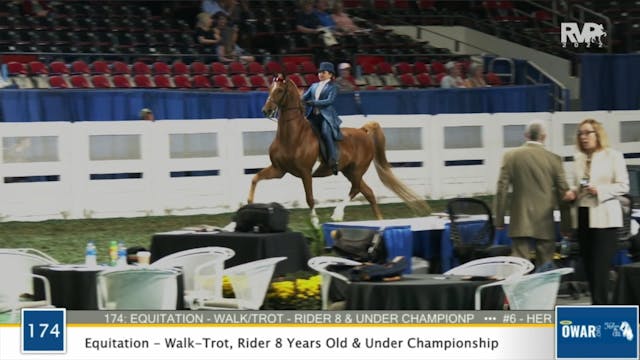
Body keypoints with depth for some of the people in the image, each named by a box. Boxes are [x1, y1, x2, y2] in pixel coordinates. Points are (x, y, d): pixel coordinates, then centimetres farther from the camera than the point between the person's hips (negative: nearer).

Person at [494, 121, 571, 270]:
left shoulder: (510, 157, 0)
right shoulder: (554, 159, -1)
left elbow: (502, 189, -1)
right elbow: (563, 192, 2)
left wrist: (499, 220, 5)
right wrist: (566, 226, 10)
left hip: (520, 223, 0)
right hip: (545, 224, 0)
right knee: (545, 267, 5)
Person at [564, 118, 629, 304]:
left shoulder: (613, 156, -2)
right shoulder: (578, 158, 13)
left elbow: (623, 186, -4)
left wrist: (600, 190, -18)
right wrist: (572, 192, 1)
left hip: (603, 218, -6)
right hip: (582, 216, 6)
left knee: (600, 267, -11)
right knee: (588, 267, 7)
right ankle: (599, 306, 16)